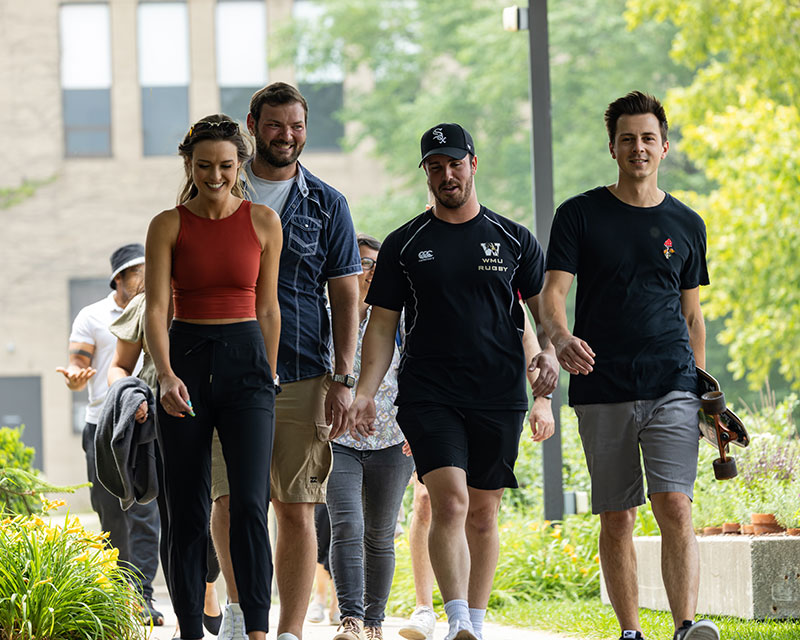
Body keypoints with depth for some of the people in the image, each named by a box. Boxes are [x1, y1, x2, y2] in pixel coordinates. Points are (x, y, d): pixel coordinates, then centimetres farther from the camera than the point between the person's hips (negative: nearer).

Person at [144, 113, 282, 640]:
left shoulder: (263, 221, 4)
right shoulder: (168, 225, 1)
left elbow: (268, 308, 11)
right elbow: (156, 309, -6)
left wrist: (269, 380, 13)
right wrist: (166, 375, -21)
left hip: (245, 359, 0)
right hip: (185, 361, 0)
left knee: (249, 503, -14)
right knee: (187, 511, 2)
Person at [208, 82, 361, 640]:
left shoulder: (327, 205, 8)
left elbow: (346, 297, 7)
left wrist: (344, 379, -2)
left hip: (303, 377, 0)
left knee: (297, 510, -2)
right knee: (229, 500, -8)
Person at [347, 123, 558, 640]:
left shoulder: (514, 240, 10)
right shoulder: (404, 244, 8)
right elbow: (382, 326, 8)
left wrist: (549, 353, -8)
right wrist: (365, 393, -3)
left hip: (499, 398, 2)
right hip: (429, 397, -1)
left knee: (483, 515, 6)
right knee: (450, 501, -18)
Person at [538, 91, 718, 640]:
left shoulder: (686, 224, 12)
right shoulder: (580, 215, 5)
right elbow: (552, 293, -3)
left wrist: (703, 389, 13)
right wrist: (561, 336, -25)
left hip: (671, 388, 0)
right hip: (602, 388, 0)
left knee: (675, 507, -16)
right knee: (617, 519, 4)